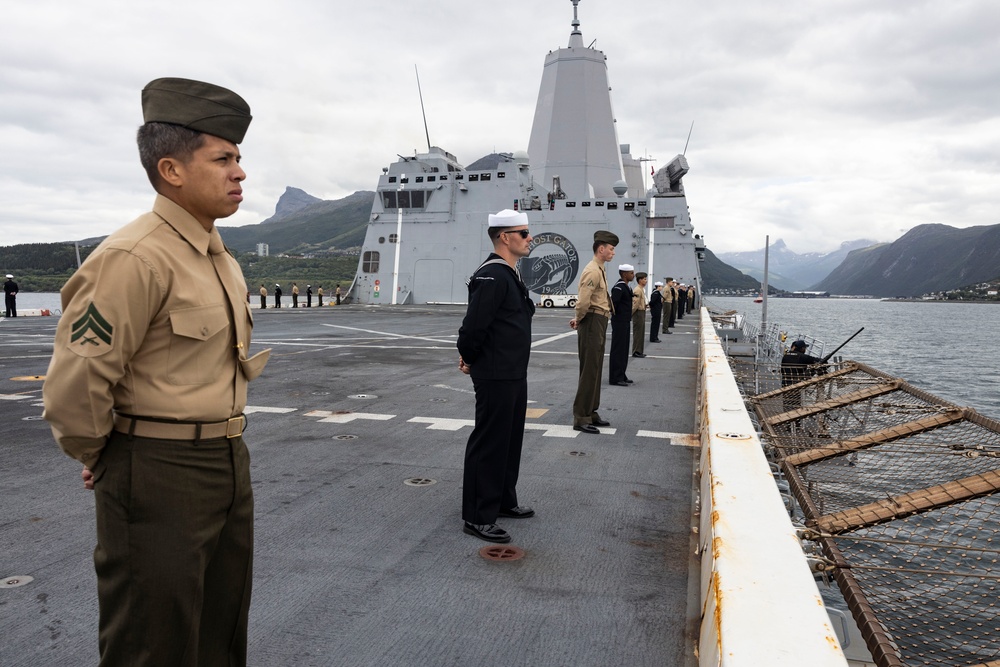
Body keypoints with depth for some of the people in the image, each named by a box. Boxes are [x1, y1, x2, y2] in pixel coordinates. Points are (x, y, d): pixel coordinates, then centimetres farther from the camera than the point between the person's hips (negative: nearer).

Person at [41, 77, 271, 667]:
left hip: (230, 463, 8)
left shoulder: (219, 256, 9)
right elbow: (75, 383, -21)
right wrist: (98, 457, -5)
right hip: (160, 480, -8)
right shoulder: (136, 258, -20)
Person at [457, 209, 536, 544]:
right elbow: (473, 326, -24)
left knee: (510, 440, 19)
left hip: (514, 374, 10)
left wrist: (471, 358, 11)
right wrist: (470, 360, -8)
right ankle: (477, 517, 8)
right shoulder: (492, 276, -20)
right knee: (488, 444, -2)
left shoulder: (510, 275, 14)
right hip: (495, 377, -10)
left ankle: (503, 501, 34)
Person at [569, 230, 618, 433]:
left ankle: (591, 413, 25)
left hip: (599, 324, 10)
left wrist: (579, 320, 9)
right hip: (593, 323, -10)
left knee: (595, 370, 15)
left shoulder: (600, 270, 15)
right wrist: (580, 319, -8)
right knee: (589, 371, -6)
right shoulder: (593, 271, -17)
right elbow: (583, 302, -25)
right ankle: (581, 418, -1)